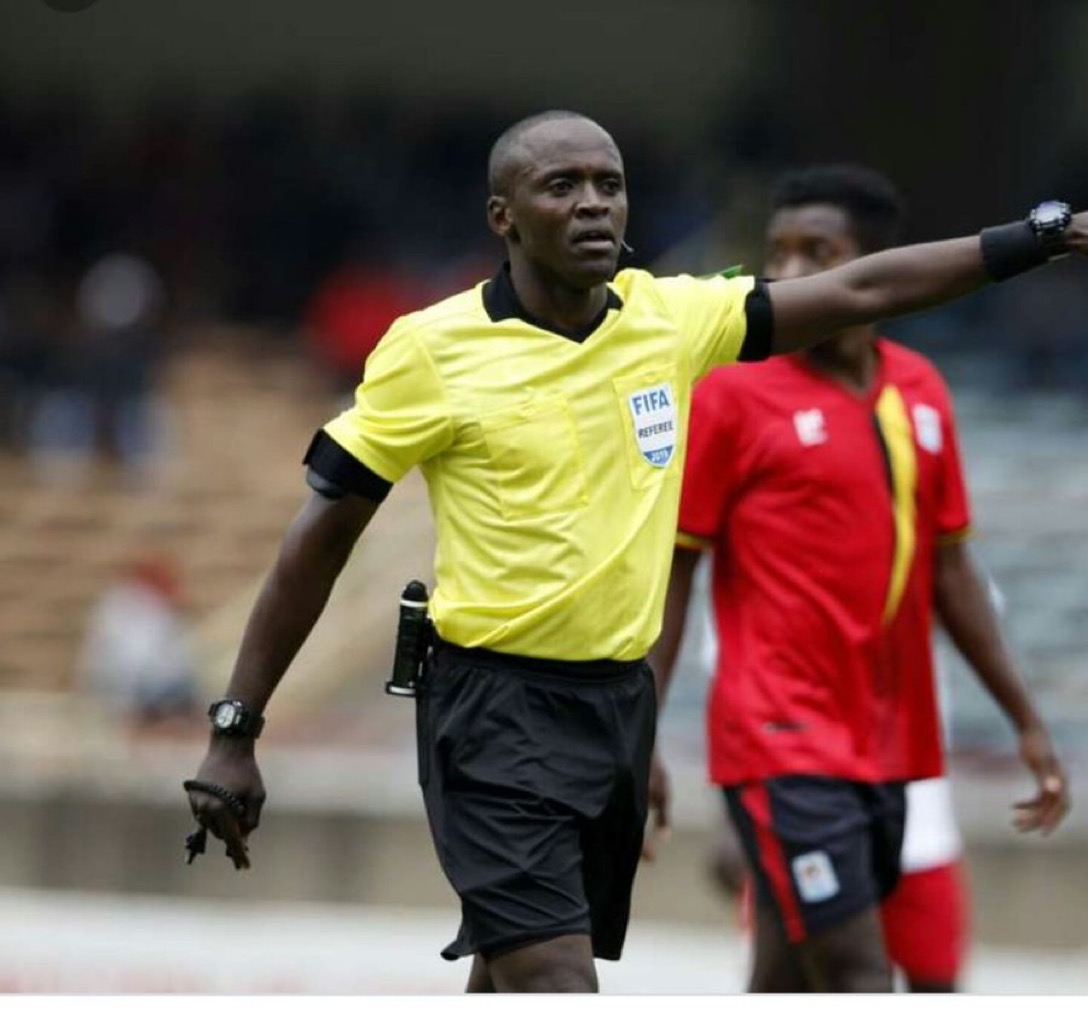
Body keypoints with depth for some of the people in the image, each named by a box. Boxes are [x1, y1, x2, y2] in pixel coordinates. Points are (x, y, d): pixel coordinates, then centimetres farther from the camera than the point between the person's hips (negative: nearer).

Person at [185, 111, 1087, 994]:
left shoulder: (670, 318, 5)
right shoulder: (431, 350, -8)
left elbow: (859, 291, 11)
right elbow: (322, 535, -4)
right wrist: (235, 732, -5)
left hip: (622, 701, 5)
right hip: (496, 714, -5)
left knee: (512, 990, 13)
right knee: (556, 996, -18)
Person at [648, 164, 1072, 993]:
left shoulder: (921, 392, 9)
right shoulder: (736, 392, -6)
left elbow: (949, 569, 16)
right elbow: (668, 573, -4)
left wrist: (1027, 721, 15)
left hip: (887, 748, 6)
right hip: (785, 745, -6)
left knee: (790, 990, 11)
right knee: (858, 983, -13)